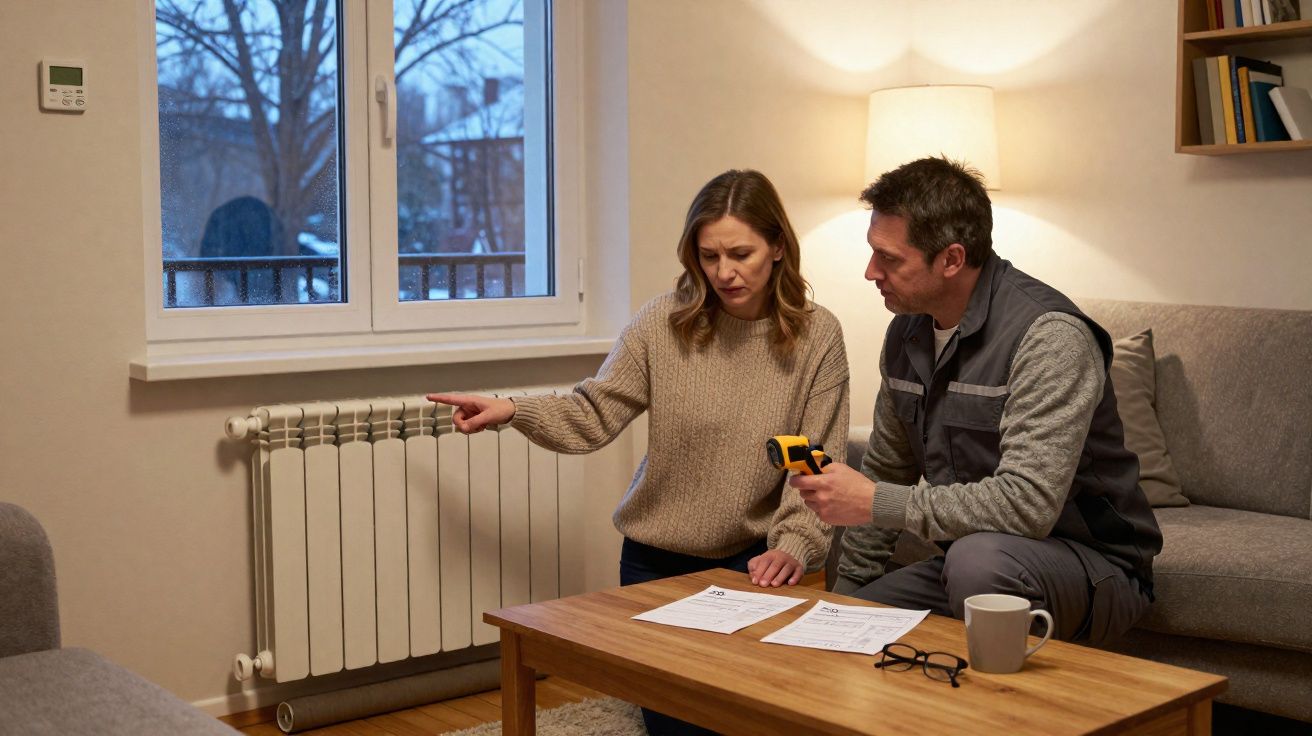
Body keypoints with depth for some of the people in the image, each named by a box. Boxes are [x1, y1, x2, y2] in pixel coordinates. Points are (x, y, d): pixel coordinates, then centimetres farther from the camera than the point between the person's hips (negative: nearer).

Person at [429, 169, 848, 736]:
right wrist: (511, 410, -23)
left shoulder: (816, 337, -11)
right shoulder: (664, 323, -11)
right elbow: (594, 417, -9)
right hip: (657, 557, 1)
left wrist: (795, 544, -26)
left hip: (751, 559, -1)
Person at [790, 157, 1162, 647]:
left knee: (978, 559, -37)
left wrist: (877, 504, -25)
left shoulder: (1050, 335, -22)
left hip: (1092, 564, -6)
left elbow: (1027, 505, -32)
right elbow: (887, 471, 16)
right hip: (965, 556, 6)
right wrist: (846, 592, 13)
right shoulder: (906, 332, 4)